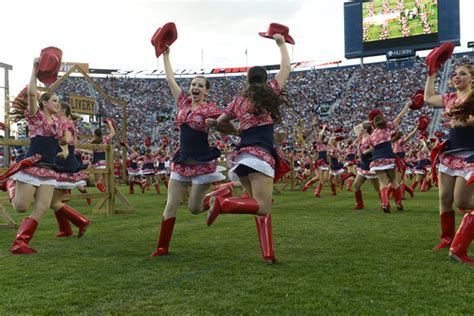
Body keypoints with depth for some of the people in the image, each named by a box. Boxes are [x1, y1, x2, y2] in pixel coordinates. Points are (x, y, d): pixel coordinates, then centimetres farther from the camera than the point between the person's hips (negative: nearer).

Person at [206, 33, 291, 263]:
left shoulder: (238, 101, 17)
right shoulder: (270, 92, 7)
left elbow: (219, 123, 22)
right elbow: (286, 69, 19)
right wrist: (281, 44, 33)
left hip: (242, 155, 6)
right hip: (260, 156, -6)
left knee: (261, 208, 11)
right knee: (263, 208, -11)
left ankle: (268, 254, 1)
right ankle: (222, 203, -28)